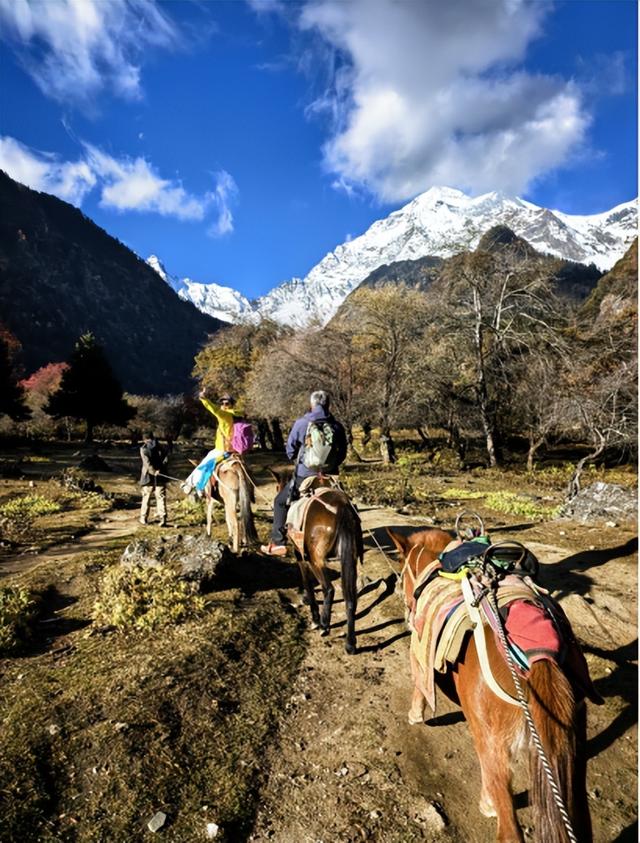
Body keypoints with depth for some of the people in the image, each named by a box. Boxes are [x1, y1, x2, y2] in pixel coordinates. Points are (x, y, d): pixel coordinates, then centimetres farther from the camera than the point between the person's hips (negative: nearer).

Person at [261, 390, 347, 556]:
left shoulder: (301, 423, -5)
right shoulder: (337, 426, 2)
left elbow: (290, 450, 3)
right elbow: (343, 453, 8)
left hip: (304, 475, -3)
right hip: (330, 476, 3)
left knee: (281, 501, 15)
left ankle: (278, 543, 14)